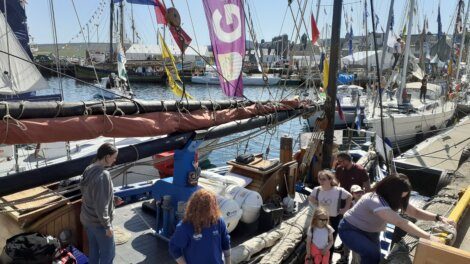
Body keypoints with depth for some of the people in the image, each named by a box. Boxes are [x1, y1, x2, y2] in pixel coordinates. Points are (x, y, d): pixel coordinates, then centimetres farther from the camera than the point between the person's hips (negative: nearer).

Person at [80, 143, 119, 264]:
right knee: (108, 252, 9)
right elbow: (101, 204, -27)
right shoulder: (103, 175, -27)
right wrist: (107, 225, -18)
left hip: (86, 218, 8)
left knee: (93, 249, 22)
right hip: (98, 222, -8)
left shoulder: (88, 169, 0)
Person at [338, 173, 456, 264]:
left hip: (369, 232, 9)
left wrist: (439, 218, -20)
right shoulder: (375, 201, -37)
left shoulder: (394, 199, -6)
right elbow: (401, 222, -43)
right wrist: (428, 237, -47)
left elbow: (416, 212, -6)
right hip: (350, 230, -9)